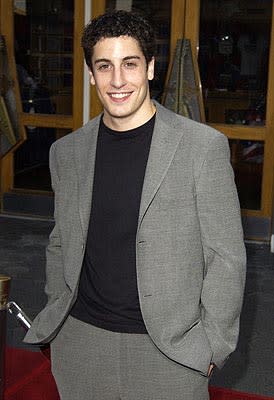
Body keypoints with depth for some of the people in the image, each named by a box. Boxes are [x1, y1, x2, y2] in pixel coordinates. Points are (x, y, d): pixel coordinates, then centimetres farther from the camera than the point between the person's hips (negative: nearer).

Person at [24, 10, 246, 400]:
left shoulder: (204, 146, -10)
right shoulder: (66, 151, 3)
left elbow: (226, 256, -7)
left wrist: (213, 344, -7)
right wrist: (55, 320, 11)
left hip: (170, 347, -3)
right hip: (80, 339, 3)